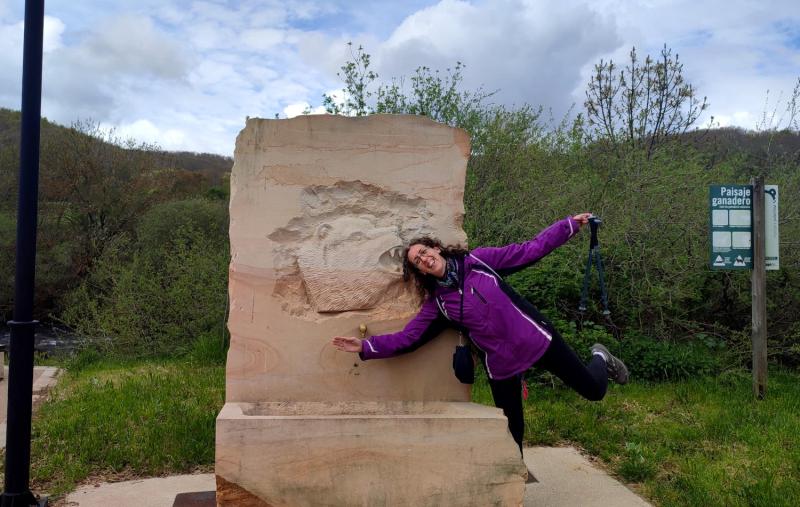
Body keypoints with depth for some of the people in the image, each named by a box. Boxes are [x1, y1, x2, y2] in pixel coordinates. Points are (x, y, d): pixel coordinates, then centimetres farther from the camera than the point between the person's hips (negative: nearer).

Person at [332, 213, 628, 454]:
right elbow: (408, 338, -2)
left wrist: (569, 225, -5)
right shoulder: (437, 303, -1)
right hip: (502, 363, 1)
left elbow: (530, 251, -2)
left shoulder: (479, 261, -4)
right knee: (512, 431, 6)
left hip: (536, 338, -1)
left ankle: (600, 359, 41)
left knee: (593, 389, 7)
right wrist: (366, 347, -12)